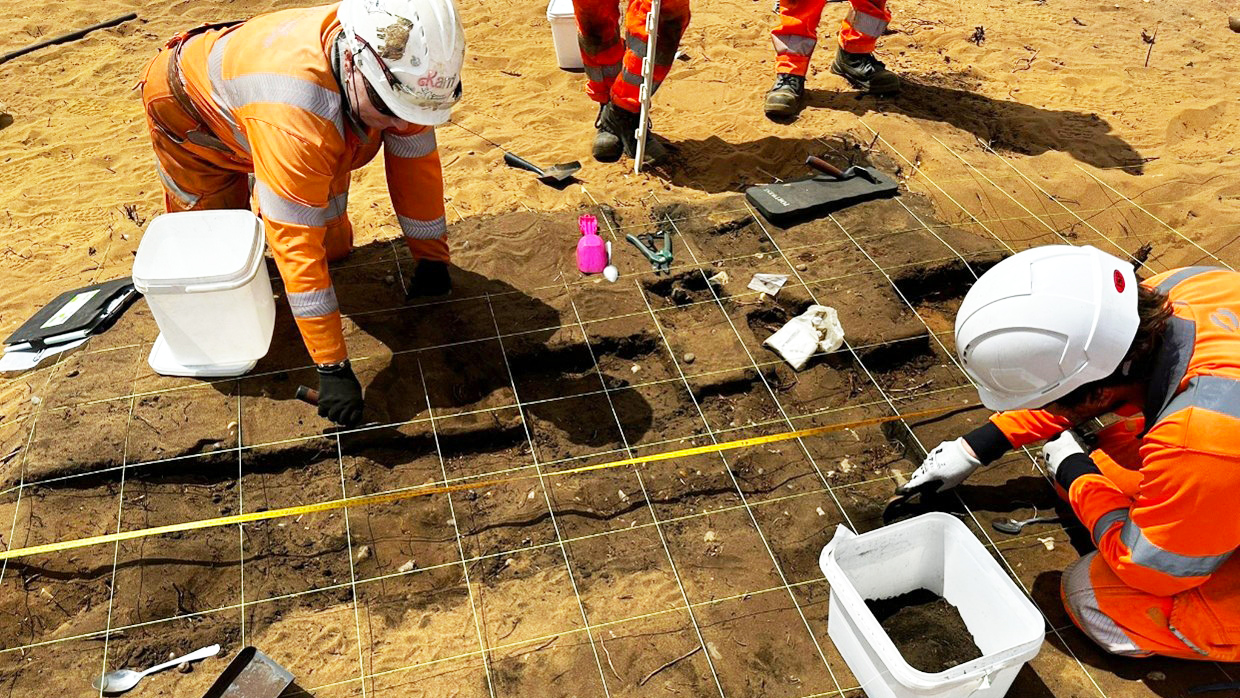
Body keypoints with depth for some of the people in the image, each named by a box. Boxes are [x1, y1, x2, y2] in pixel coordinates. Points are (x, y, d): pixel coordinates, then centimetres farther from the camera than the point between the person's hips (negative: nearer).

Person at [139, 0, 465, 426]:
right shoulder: (296, 118, -48)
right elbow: (295, 245, -46)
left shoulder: (401, 67, -31)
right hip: (192, 108, -5)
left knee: (332, 246, 3)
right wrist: (332, 367, -44)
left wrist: (431, 258, -11)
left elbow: (415, 157, -16)